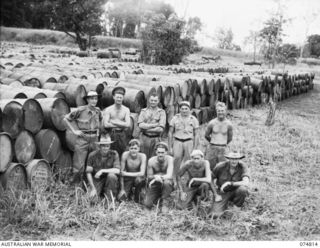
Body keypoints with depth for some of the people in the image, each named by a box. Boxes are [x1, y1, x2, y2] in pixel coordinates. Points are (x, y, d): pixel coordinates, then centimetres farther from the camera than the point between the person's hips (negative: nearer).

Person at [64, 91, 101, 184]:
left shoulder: (97, 111, 8)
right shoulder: (81, 110, -8)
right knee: (79, 165, -7)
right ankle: (75, 184, 4)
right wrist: (74, 131, -6)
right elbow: (66, 118, -2)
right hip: (82, 139, -5)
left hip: (94, 139, 5)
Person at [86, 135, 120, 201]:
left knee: (111, 175, -33)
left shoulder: (114, 154, -12)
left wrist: (102, 171, -27)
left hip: (109, 180, 0)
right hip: (96, 180, 1)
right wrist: (93, 188, -11)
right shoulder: (92, 155, -9)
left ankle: (111, 199, -14)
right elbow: (88, 172, -6)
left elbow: (117, 170, -21)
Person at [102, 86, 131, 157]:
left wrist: (114, 122, -9)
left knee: (122, 156, 1)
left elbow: (128, 124, -7)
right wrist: (121, 124, -7)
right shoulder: (108, 110, 0)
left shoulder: (126, 110, 5)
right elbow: (105, 124, -11)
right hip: (111, 135, -1)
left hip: (122, 135, 1)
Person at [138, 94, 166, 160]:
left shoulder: (161, 112, 3)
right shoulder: (144, 111, 8)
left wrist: (146, 129, -7)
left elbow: (161, 129, -7)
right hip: (144, 138, 1)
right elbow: (140, 125, -6)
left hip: (155, 139, -1)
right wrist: (154, 125, -11)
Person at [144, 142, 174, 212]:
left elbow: (169, 176, -27)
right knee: (148, 204, -15)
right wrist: (155, 176, -26)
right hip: (155, 185, 2)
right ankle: (158, 197, 21)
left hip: (167, 185, -2)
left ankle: (165, 203, -14)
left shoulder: (169, 159, -17)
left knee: (166, 182, -38)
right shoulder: (151, 161, -11)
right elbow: (149, 176, -4)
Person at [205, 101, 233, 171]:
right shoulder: (212, 123, -3)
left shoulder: (229, 124, -4)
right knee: (209, 168, 0)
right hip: (212, 149, 0)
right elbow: (206, 135, 13)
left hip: (223, 149, 0)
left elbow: (230, 138, 11)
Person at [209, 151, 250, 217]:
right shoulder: (221, 166, -15)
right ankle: (224, 205, 14)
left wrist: (230, 183, -32)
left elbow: (246, 183, -31)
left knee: (242, 189, -36)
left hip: (235, 192, 0)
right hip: (223, 193, 0)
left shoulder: (242, 166, -18)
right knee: (216, 214, -20)